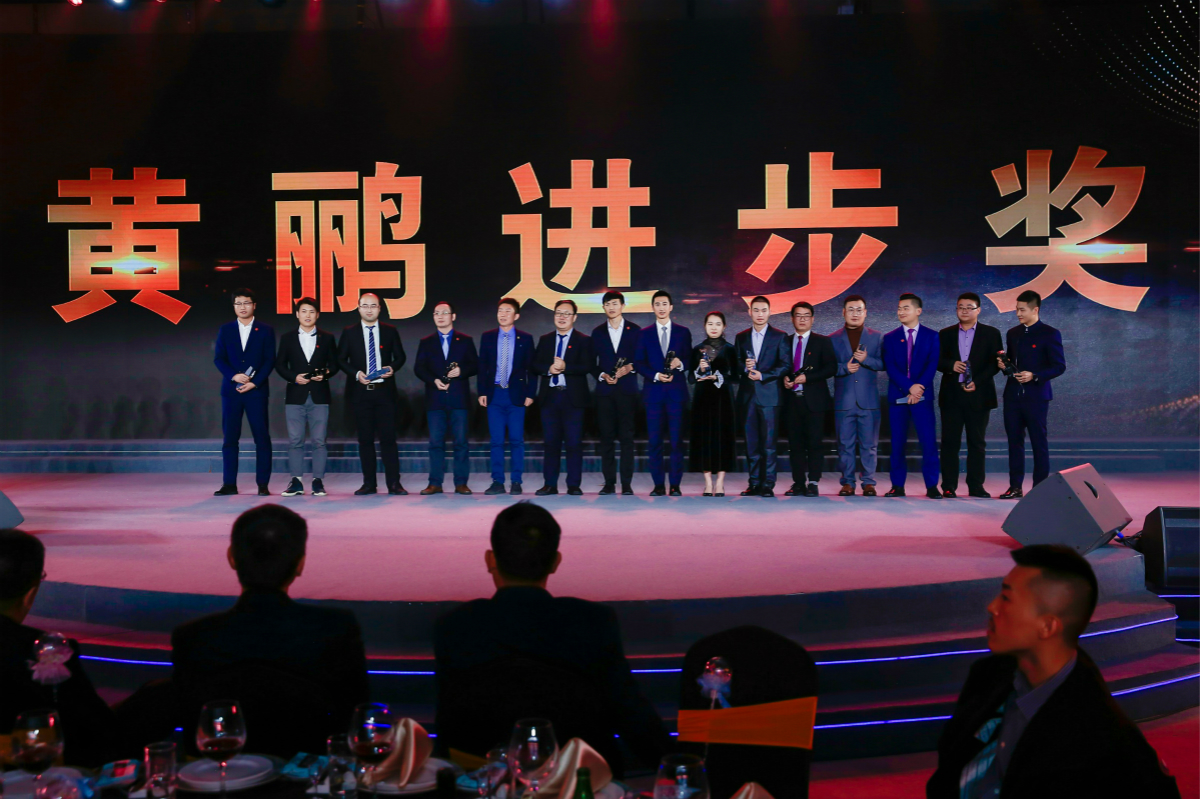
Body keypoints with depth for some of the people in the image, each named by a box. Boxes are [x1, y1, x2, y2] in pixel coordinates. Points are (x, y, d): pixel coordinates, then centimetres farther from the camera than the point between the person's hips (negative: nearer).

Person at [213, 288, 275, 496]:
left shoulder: (265, 330, 5)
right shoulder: (225, 330, 10)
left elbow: (270, 360, -1)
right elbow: (218, 359, 5)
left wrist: (254, 383, -11)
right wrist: (234, 376, -12)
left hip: (257, 390, -2)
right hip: (231, 390, 2)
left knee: (262, 437, -2)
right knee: (230, 437, 2)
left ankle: (263, 484, 3)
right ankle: (229, 484, 7)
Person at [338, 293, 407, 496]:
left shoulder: (390, 332, 7)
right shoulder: (349, 333, 7)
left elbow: (400, 356, 11)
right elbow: (341, 359, 7)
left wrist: (392, 368, -9)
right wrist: (356, 373, -9)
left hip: (385, 390, -1)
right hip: (360, 391, 1)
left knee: (388, 437, -4)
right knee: (365, 439, 5)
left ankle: (394, 483, -1)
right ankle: (369, 483, 10)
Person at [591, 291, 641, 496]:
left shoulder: (634, 330, 7)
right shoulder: (597, 332, 13)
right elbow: (592, 362, 10)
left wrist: (630, 368, -13)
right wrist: (602, 375, -7)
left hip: (627, 389, -2)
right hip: (604, 390, 2)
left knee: (626, 437, -3)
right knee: (606, 437, 1)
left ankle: (626, 483, 0)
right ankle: (609, 483, 6)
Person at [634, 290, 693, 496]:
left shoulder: (683, 332, 10)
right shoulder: (644, 333, 10)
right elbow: (638, 363, 5)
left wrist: (680, 364, -12)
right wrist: (655, 375, -10)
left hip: (676, 391, 0)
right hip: (653, 391, 1)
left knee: (677, 439, -2)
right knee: (654, 440, -1)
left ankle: (675, 485, 4)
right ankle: (659, 485, 5)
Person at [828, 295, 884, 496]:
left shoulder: (876, 337, 9)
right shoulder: (833, 339, 9)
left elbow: (883, 364, 1)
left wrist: (865, 359, -15)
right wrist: (844, 367, -13)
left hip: (868, 400, 0)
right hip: (844, 401, 0)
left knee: (869, 444, 1)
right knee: (845, 444, 2)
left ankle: (869, 482, 8)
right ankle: (847, 483, 9)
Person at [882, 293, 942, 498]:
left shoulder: (931, 336, 7)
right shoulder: (890, 338, 9)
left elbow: (932, 365, -2)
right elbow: (890, 368, -1)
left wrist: (920, 387, -14)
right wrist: (910, 387, -14)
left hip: (922, 395, -1)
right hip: (897, 396, 1)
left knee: (928, 441, -5)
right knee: (897, 442, 2)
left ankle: (931, 486, 0)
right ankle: (897, 485, 8)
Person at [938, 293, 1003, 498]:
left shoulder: (991, 334, 7)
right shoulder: (945, 334, 12)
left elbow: (995, 363, 0)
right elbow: (937, 361, 8)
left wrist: (977, 382, -12)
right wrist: (951, 365, -13)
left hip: (978, 395, -1)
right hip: (951, 395, 1)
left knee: (977, 442, 3)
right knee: (950, 441, -1)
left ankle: (976, 486, 9)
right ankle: (948, 486, 2)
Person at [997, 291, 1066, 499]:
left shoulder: (1049, 334, -4)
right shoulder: (1013, 333, 14)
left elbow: (1059, 366, -7)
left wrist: (1034, 376, -19)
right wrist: (1003, 365, 1)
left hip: (1036, 395, -5)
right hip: (1013, 394, 5)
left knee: (1039, 442, 0)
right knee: (1014, 441, 6)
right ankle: (1015, 487, 12)